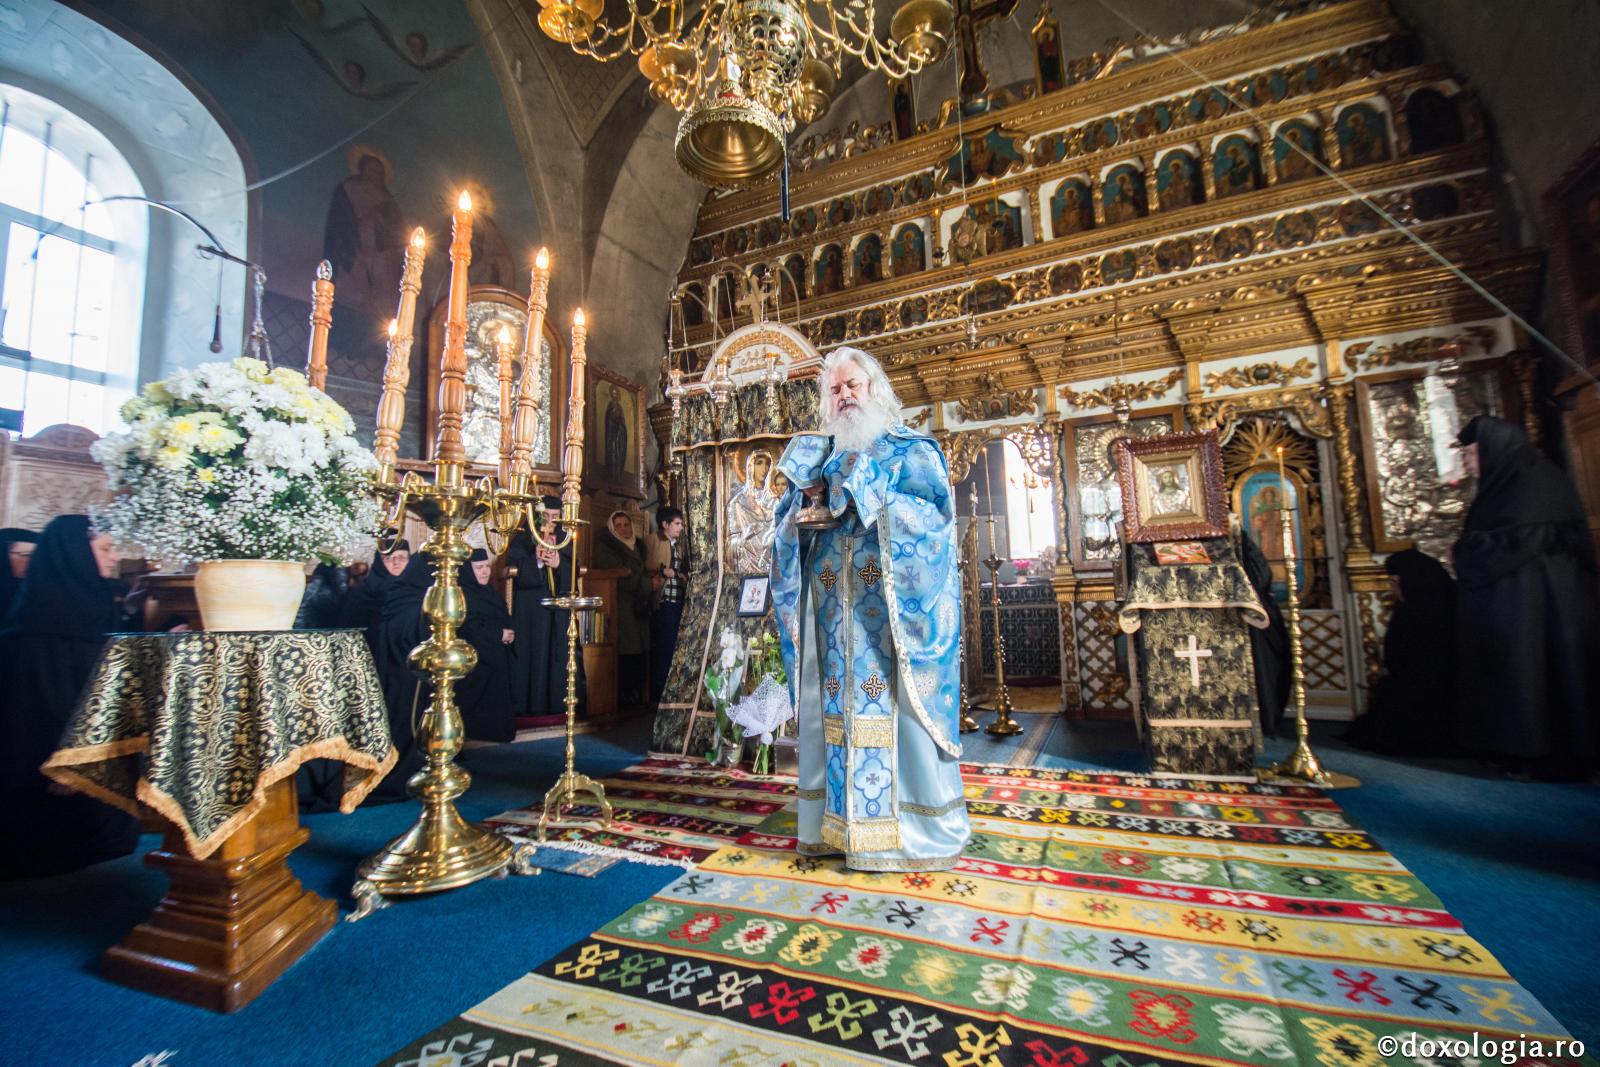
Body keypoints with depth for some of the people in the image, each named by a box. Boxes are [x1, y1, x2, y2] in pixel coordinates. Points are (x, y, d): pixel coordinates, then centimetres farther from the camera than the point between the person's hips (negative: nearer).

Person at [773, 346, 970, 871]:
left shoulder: (911, 449, 6)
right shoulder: (821, 457, 19)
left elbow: (934, 512, -9)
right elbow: (789, 528, 14)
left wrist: (864, 494, -15)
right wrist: (806, 498, -7)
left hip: (891, 608, -4)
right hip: (832, 611, 5)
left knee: (898, 707, -2)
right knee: (833, 708, 6)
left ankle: (916, 828, 11)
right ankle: (838, 820, 18)